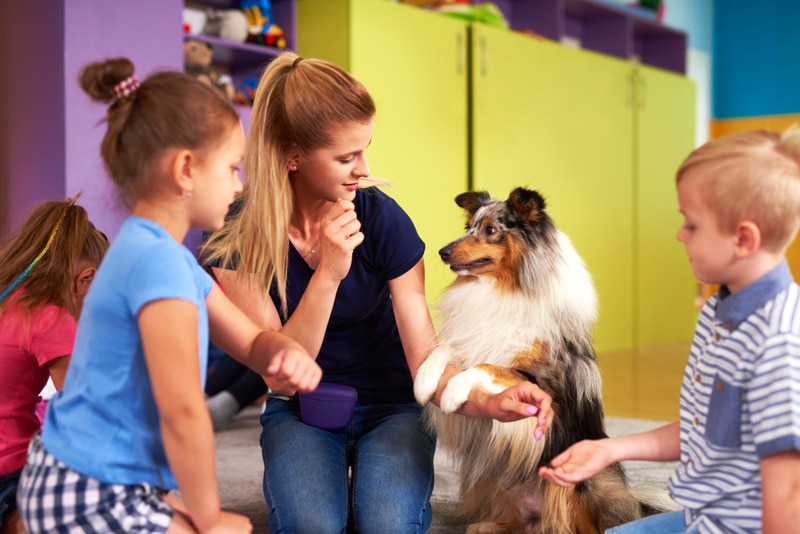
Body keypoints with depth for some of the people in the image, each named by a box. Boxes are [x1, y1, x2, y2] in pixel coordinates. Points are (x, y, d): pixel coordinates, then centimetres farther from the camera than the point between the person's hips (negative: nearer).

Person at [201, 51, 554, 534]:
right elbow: (281, 378, -19)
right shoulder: (238, 240, -15)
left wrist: (487, 401, -36)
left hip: (390, 408, 1)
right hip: (299, 415, 0)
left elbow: (426, 361, -15)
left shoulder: (382, 218, -16)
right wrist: (328, 274, -31)